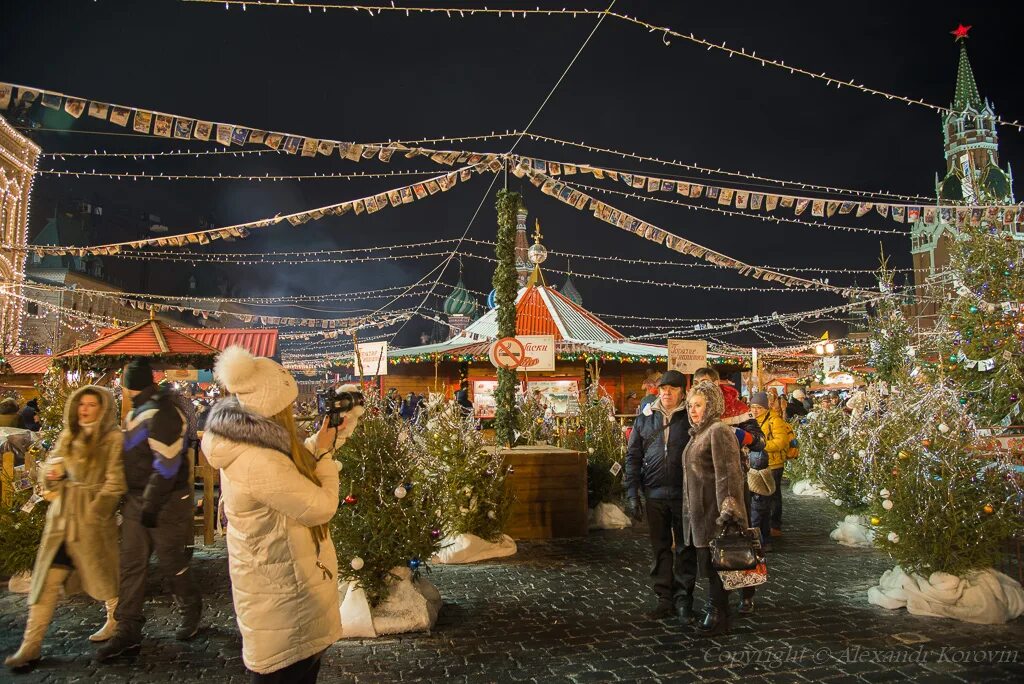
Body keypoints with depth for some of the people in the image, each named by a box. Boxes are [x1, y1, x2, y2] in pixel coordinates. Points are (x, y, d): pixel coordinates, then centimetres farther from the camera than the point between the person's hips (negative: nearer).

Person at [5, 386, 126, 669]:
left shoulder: (112, 439, -9)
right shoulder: (67, 436, 11)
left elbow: (115, 482, -13)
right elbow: (49, 467, 18)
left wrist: (91, 513, -15)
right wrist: (50, 474, -5)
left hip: (93, 516, -5)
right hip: (62, 517, 6)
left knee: (102, 573, 9)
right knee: (48, 579, 3)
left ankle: (115, 621, 30)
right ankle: (31, 644, 8)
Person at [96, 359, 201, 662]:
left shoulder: (161, 413, -21)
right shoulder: (139, 411, 11)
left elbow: (167, 465, -24)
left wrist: (151, 505, -20)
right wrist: (133, 499, 18)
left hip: (164, 501, -9)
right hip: (137, 498, 9)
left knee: (172, 563, 6)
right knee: (131, 564, 8)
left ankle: (190, 613, 29)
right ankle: (128, 631, 17)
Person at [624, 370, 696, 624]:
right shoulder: (645, 418, 6)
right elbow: (633, 456, 7)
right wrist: (632, 494, 1)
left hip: (685, 495, -3)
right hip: (654, 495, 3)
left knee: (685, 550, 7)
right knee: (660, 549, 12)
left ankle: (683, 600, 19)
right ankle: (665, 599, 24)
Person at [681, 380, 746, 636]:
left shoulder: (719, 431, -15)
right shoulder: (698, 432, 14)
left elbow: (728, 473, -22)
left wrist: (727, 510, -25)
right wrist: (690, 510, 22)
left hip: (713, 509, -9)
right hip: (698, 510, 9)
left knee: (713, 564, 1)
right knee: (707, 563, 16)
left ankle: (717, 617, 14)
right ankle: (715, 612, 29)